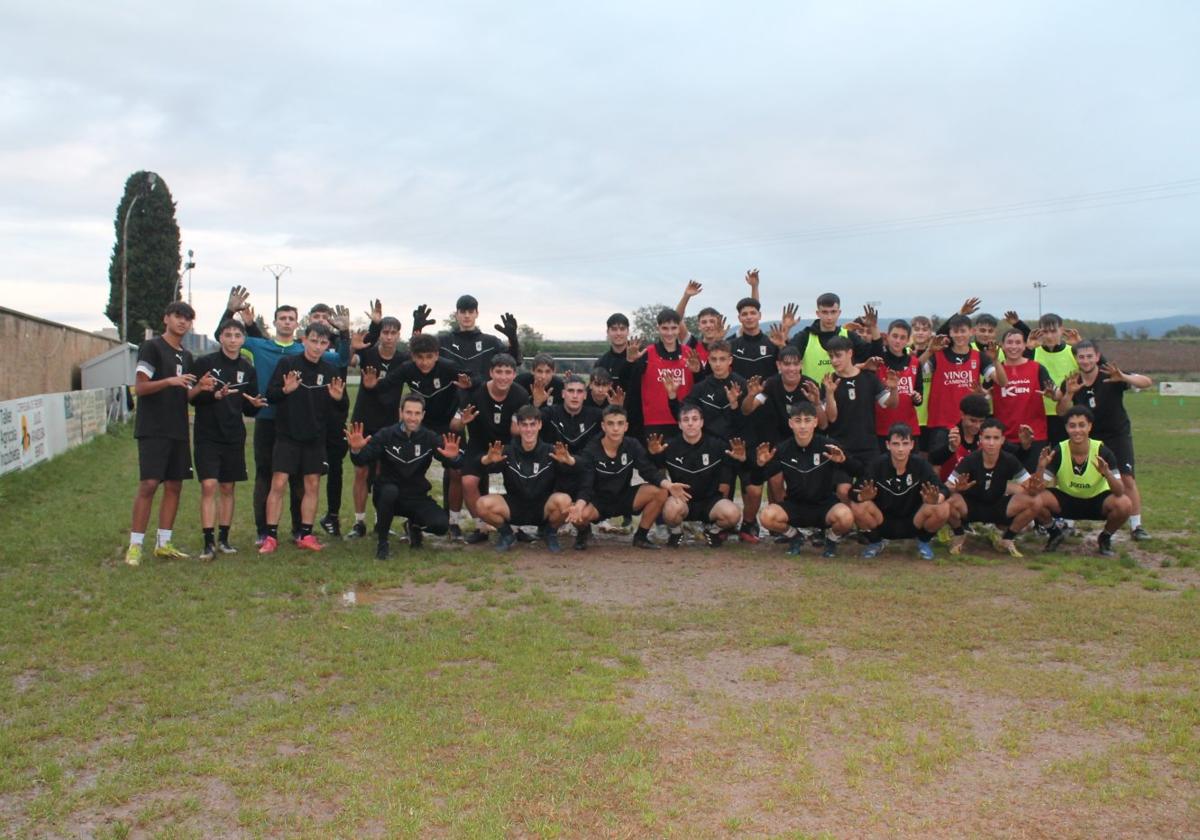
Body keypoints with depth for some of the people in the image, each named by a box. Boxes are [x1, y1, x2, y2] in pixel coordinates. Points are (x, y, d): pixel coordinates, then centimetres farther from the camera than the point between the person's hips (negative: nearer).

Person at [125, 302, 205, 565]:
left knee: (174, 485, 6)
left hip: (178, 431, 7)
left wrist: (199, 387, -1)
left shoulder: (186, 356, 17)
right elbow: (139, 387, -11)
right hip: (153, 430, -7)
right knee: (148, 484, -12)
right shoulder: (151, 347, -4)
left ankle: (163, 543, 14)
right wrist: (169, 381, -25)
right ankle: (135, 545, -5)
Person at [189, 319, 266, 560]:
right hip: (207, 436, -3)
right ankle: (209, 542, -7)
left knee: (228, 488, 8)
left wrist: (255, 405, -10)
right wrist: (214, 395, -21)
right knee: (209, 486, -10)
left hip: (235, 437, 4)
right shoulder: (204, 363, -2)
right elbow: (192, 397, -4)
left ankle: (224, 539, 17)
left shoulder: (247, 369, 9)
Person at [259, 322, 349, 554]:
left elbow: (342, 409, 9)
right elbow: (270, 395, -3)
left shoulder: (330, 372, 5)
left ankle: (305, 535, 15)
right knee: (278, 483, -6)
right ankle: (271, 536, 2)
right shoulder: (287, 364, -2)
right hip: (287, 436, -3)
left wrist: (338, 398, -13)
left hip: (316, 439, 3)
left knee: (313, 484, 5)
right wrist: (284, 390, -23)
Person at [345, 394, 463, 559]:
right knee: (390, 490, -37)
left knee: (441, 524, -23)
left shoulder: (430, 437, -5)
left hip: (416, 498, 2)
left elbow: (453, 465, -15)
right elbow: (361, 461, -16)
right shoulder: (386, 435, -8)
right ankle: (382, 542, -15)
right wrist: (356, 450, -40)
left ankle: (414, 526, 15)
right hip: (388, 496, -1)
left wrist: (453, 457, -40)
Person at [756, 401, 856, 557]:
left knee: (845, 516, -34)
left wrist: (842, 462, -27)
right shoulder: (782, 450, -5)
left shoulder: (829, 447, -12)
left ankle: (831, 539, 4)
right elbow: (779, 494, 2)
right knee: (768, 516, -28)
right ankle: (795, 537, 7)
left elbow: (845, 489, -9)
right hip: (795, 505, 2)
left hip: (825, 505, -2)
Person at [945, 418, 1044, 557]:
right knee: (950, 502, -36)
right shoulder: (970, 460, -20)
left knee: (1035, 503, -21)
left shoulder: (1009, 461, -14)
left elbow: (1030, 488, -12)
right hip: (970, 506, -2)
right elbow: (946, 488, -22)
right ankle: (959, 536, -1)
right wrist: (956, 488, -45)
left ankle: (1007, 539, 4)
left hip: (997, 507, 2)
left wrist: (1033, 489, -37)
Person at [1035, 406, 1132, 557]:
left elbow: (1120, 492, -26)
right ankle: (1055, 533, 5)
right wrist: (1041, 468, -39)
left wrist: (1107, 474, -46)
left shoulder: (1103, 452, -21)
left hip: (1097, 501, 0)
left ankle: (1105, 538, 3)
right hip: (1066, 500, 0)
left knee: (1124, 505, -30)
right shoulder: (1057, 452, -20)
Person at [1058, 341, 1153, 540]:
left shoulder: (1111, 377, -16)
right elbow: (1062, 412, -9)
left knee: (1127, 479, -9)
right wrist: (1069, 393, -29)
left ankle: (1136, 526, 1)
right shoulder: (1073, 382, -6)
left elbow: (1147, 382, -26)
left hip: (1118, 435, -3)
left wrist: (1124, 378, -46)